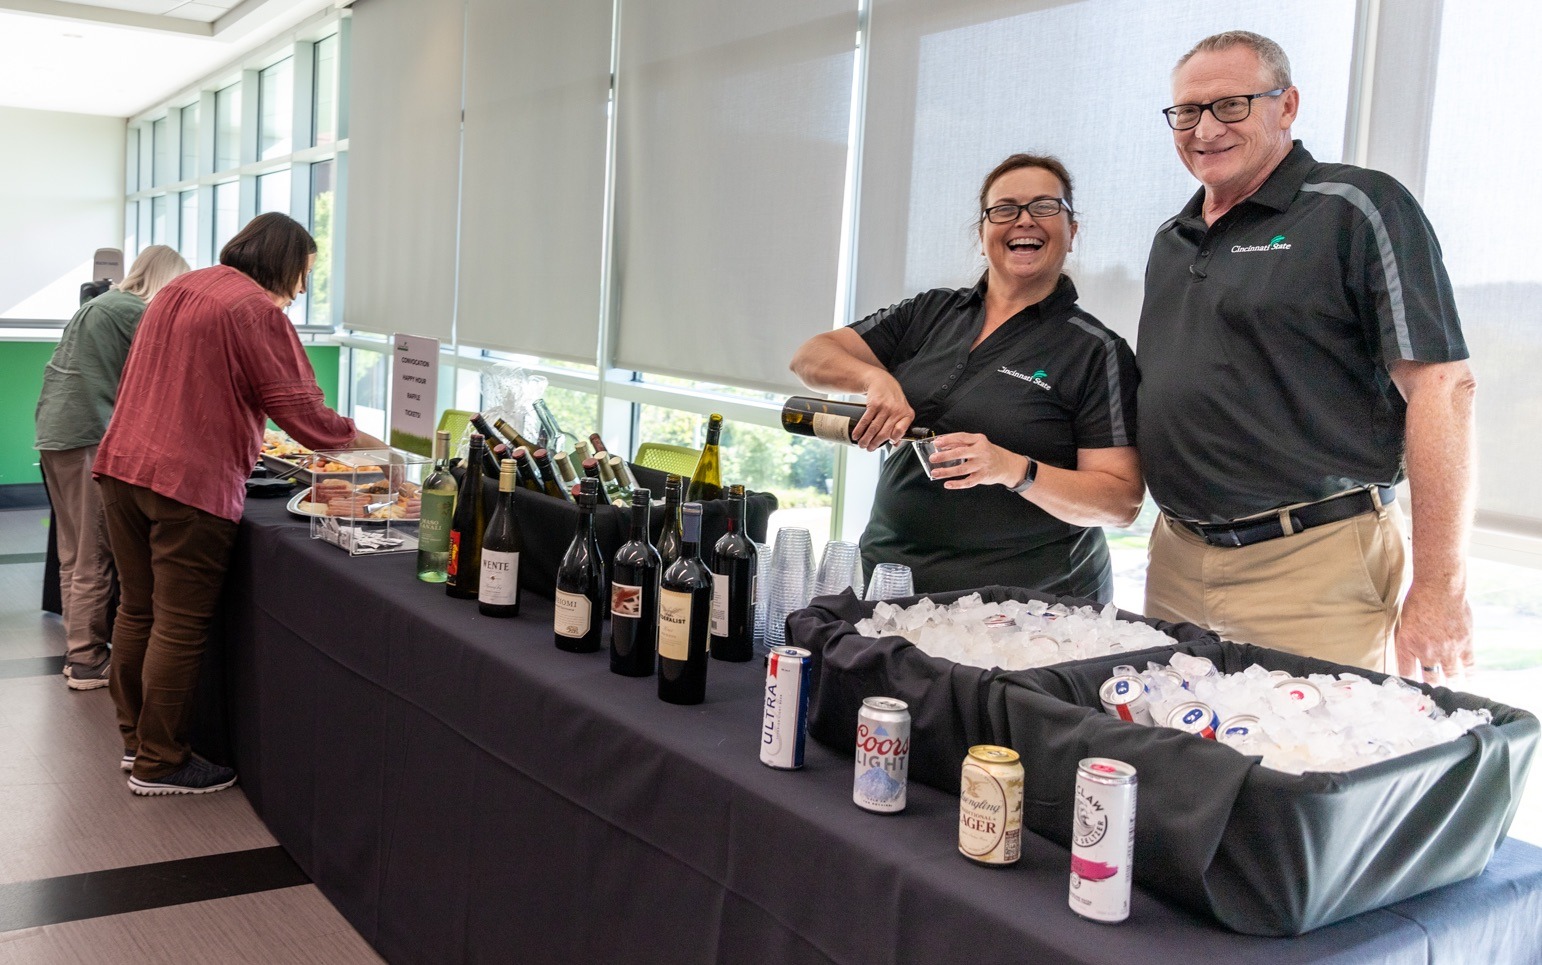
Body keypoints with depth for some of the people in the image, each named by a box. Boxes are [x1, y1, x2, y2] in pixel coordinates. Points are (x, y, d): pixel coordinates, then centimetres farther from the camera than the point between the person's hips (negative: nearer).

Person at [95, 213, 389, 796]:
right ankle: (158, 764, 9)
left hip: (121, 465, 9)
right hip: (190, 483, -9)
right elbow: (303, 413, -13)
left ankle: (135, 739, 29)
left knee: (137, 611, 17)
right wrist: (371, 443, 1)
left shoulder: (177, 290, 17)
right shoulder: (256, 309, -10)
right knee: (179, 627, 1)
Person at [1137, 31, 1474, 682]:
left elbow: (1442, 388, -13)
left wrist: (1440, 589, -17)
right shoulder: (1171, 240, 16)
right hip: (1177, 559, 7)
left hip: (1315, 568, -6)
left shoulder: (1357, 209, -6)